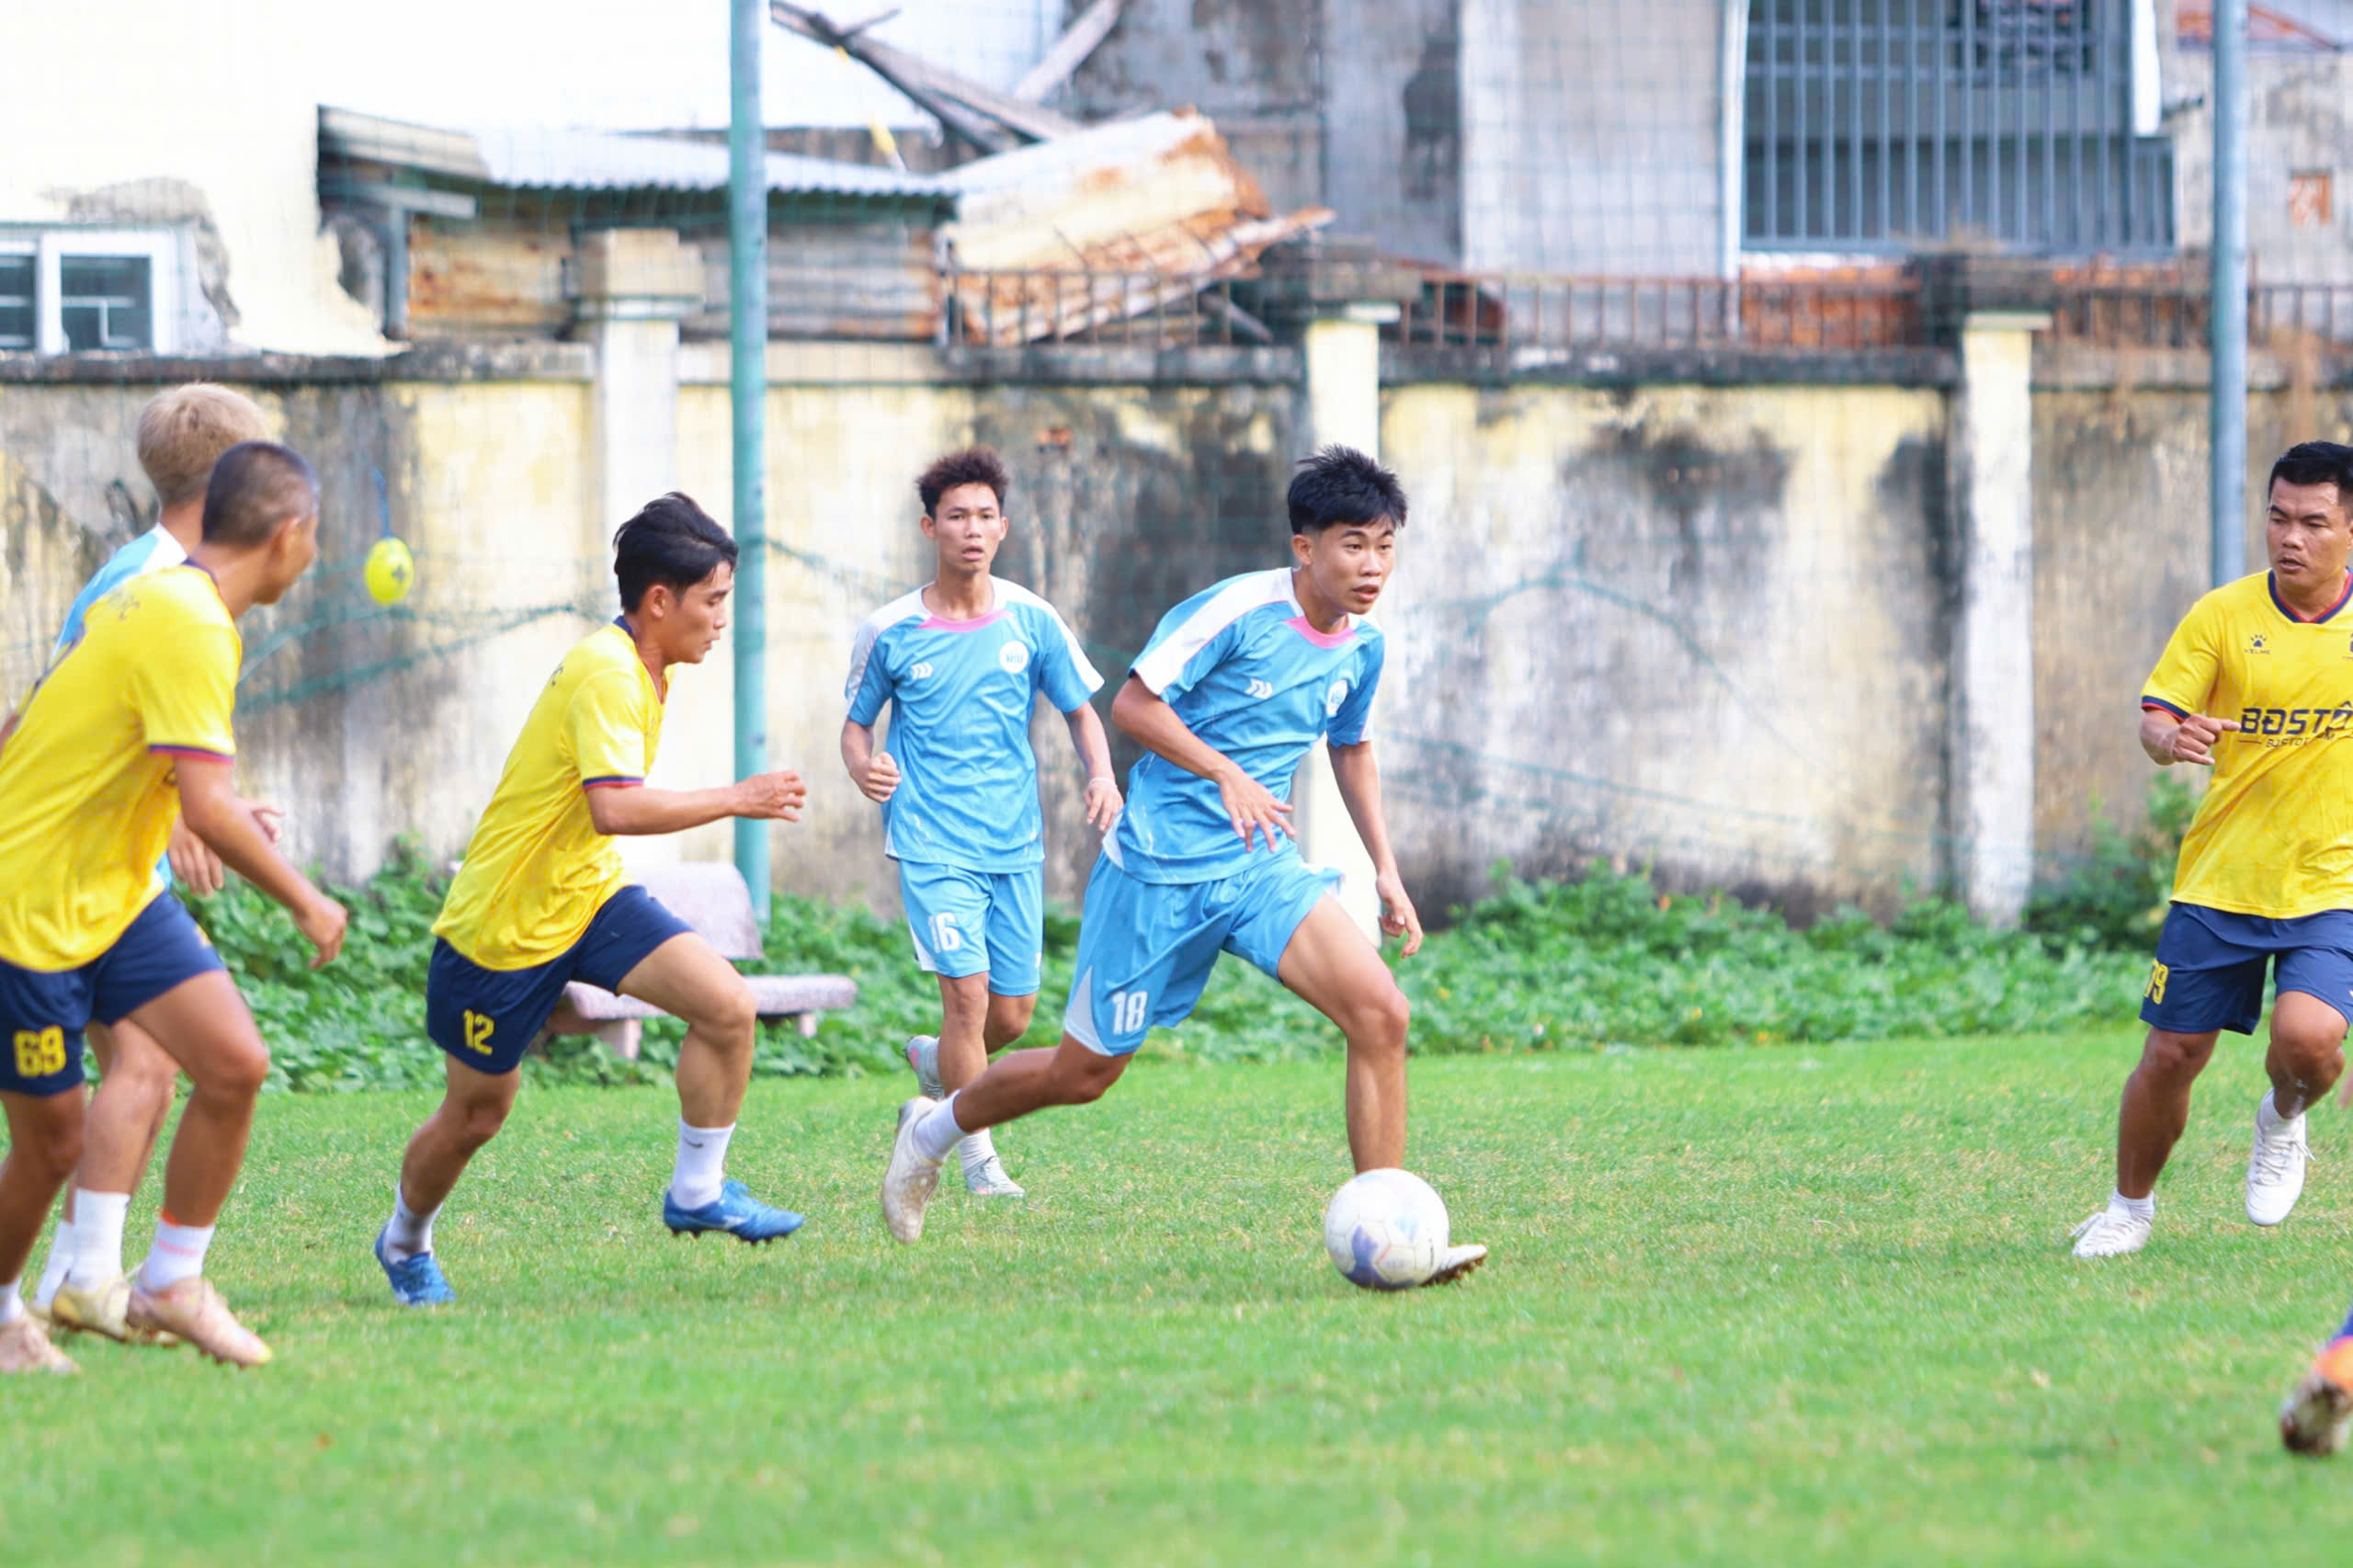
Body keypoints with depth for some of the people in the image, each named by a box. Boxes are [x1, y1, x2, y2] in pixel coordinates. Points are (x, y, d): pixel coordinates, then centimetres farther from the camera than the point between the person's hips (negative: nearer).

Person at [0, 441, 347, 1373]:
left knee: (235, 1064, -7)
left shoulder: (156, 601, 7)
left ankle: (170, 1285, 5)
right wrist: (304, 903, -15)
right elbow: (208, 809, -27)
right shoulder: (188, 627, -23)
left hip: (117, 895, 9)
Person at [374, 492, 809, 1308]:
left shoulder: (642, 669, 6)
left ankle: (697, 1193, -2)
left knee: (727, 1005, -15)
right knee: (475, 1116, 8)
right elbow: (615, 807, -36)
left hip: (588, 896, 8)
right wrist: (736, 800, -31)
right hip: (503, 925, -8)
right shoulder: (606, 673, -24)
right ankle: (405, 1242, 36)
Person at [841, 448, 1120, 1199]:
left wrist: (1102, 774, -10)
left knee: (1013, 1014, 5)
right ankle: (978, 1157, -1)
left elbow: (1081, 712, 10)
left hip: (1014, 842, 3)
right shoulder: (890, 632, -3)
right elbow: (856, 723, 9)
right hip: (932, 844, -3)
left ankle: (933, 1064, 38)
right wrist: (863, 766, -14)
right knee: (969, 990, -16)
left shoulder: (1031, 621, 1)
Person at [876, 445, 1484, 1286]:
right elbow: (1133, 704, -16)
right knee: (1084, 1072, 6)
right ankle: (933, 1131, 35)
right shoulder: (1237, 611, -17)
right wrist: (1229, 775, -24)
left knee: (1380, 1011, -17)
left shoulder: (1362, 647, 4)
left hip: (1263, 868, 5)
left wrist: (1386, 869, 15)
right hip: (1160, 867, -5)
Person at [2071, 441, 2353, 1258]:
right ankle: (2130, 1206, 27)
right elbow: (2155, 717, -8)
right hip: (2218, 879, 1)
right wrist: (2170, 738, -30)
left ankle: (2284, 1122, 12)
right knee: (2171, 1056, 2)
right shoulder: (2223, 616, -5)